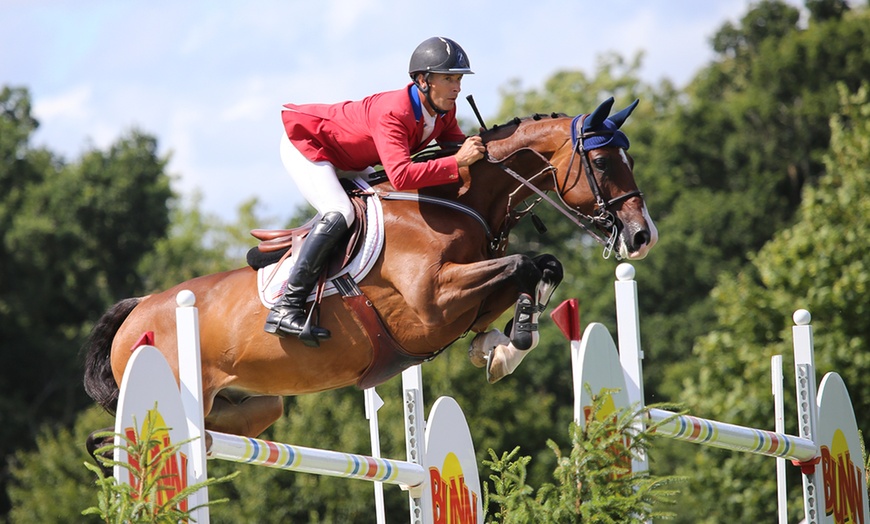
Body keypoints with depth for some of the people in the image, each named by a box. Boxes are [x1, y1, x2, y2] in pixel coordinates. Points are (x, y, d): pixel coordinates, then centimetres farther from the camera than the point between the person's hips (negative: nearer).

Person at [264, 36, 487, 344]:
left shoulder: (443, 111, -13)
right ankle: (286, 308, -29)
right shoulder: (392, 113, -39)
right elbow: (401, 176, -51)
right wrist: (458, 163, -51)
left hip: (349, 163, 9)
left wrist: (479, 146, -21)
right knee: (339, 215, -28)